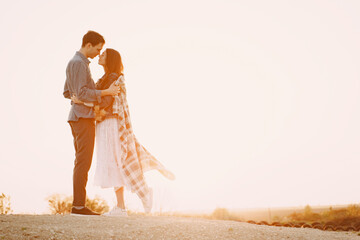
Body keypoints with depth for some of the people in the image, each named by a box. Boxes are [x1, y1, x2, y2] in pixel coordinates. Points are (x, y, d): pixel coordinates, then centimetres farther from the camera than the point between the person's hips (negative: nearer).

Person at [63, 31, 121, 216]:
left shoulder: (73, 63, 21)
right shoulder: (79, 63, -11)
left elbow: (67, 93, 24)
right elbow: (81, 93, -19)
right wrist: (106, 92, -17)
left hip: (78, 117, 10)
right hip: (83, 116, -10)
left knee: (81, 161, 9)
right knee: (83, 161, -11)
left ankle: (78, 204, 10)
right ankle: (79, 205, -11)